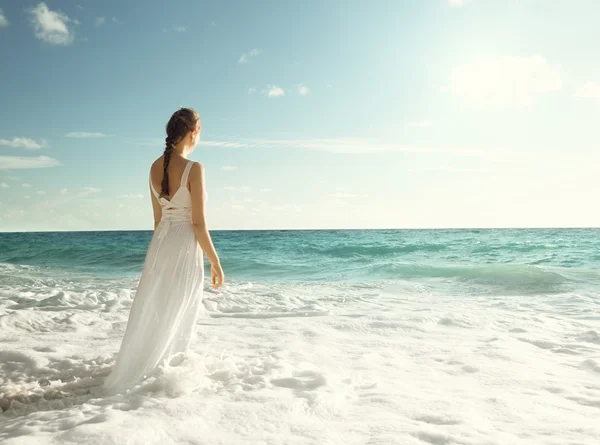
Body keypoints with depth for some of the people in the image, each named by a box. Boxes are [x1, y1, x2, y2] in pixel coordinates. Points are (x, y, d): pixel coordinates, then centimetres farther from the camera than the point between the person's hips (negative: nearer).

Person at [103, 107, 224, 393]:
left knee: (152, 313, 18)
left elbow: (158, 217, 13)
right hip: (185, 246, -7)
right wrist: (215, 263, -8)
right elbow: (198, 223, -16)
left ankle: (129, 374, 30)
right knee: (176, 317, 7)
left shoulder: (155, 167, 6)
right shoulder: (194, 169, -16)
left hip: (160, 243, 7)